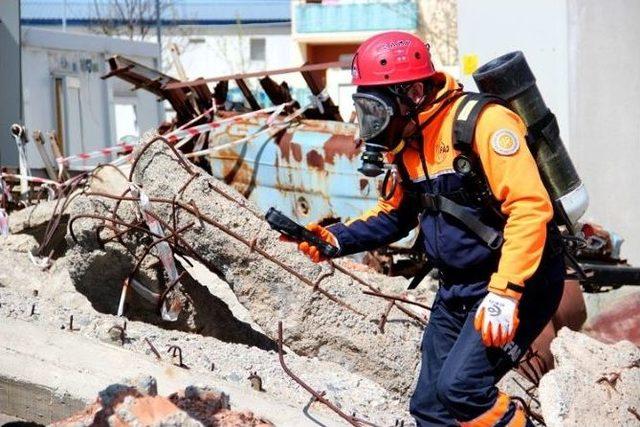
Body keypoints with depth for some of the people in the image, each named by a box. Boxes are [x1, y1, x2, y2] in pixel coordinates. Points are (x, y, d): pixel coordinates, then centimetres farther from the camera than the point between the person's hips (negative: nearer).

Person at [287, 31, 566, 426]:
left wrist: (504, 293, -31)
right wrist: (338, 238, 1)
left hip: (519, 285, -9)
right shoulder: (407, 142, 6)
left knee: (460, 387, -23)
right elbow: (394, 214, 19)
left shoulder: (481, 122, -20)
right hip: (458, 290, 9)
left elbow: (529, 207, -27)